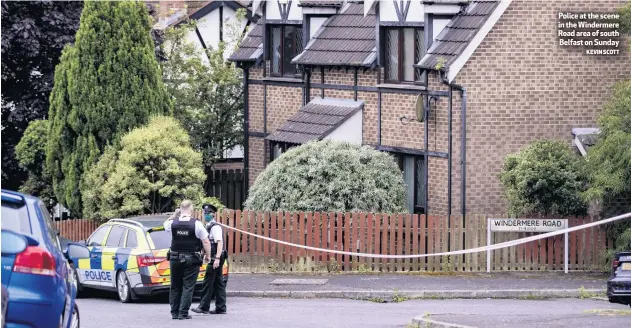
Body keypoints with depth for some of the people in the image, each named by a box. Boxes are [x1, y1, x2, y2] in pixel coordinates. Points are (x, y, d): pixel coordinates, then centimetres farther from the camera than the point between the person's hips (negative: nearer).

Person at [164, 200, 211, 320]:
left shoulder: (173, 223, -3)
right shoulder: (196, 224, -11)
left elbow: (166, 224, 23)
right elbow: (206, 241, -8)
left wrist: (175, 214, 16)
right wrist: (208, 255, 5)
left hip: (175, 259, 3)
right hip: (191, 259, -3)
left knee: (175, 287, 13)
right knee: (188, 287, 0)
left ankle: (174, 312, 17)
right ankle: (183, 312, -4)